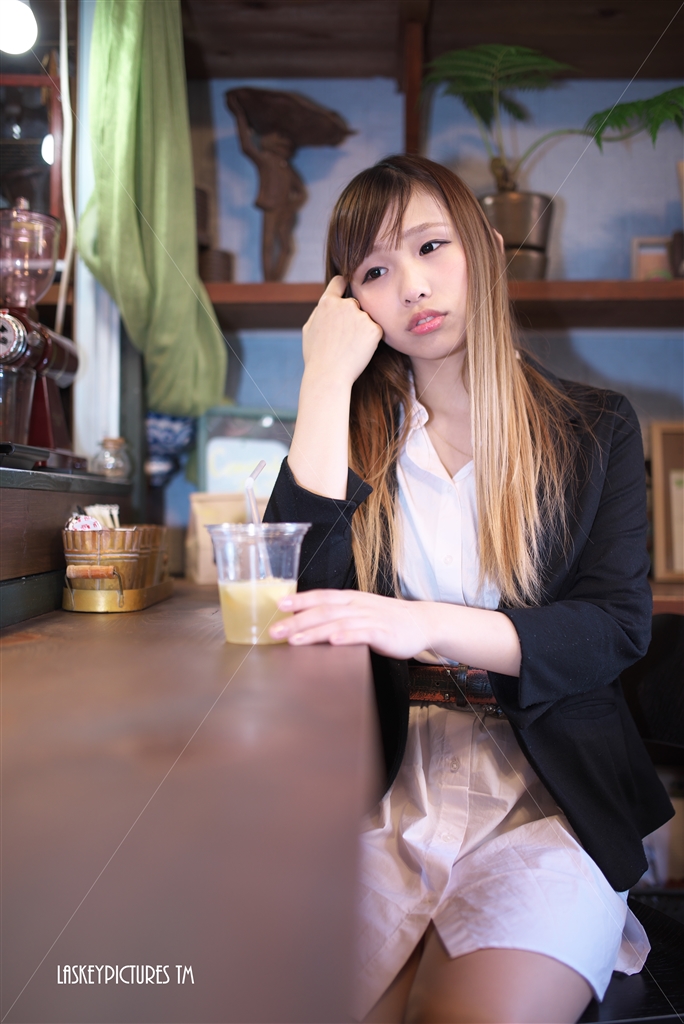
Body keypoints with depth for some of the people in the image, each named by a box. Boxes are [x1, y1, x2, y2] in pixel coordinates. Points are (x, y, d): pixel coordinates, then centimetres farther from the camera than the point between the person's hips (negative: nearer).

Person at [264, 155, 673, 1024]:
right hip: (382, 780, 1)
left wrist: (426, 626, -20)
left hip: (546, 795, 0)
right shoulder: (354, 426, 7)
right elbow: (301, 591, -9)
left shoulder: (595, 430, 5)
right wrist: (327, 382, -8)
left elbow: (616, 627, -5)